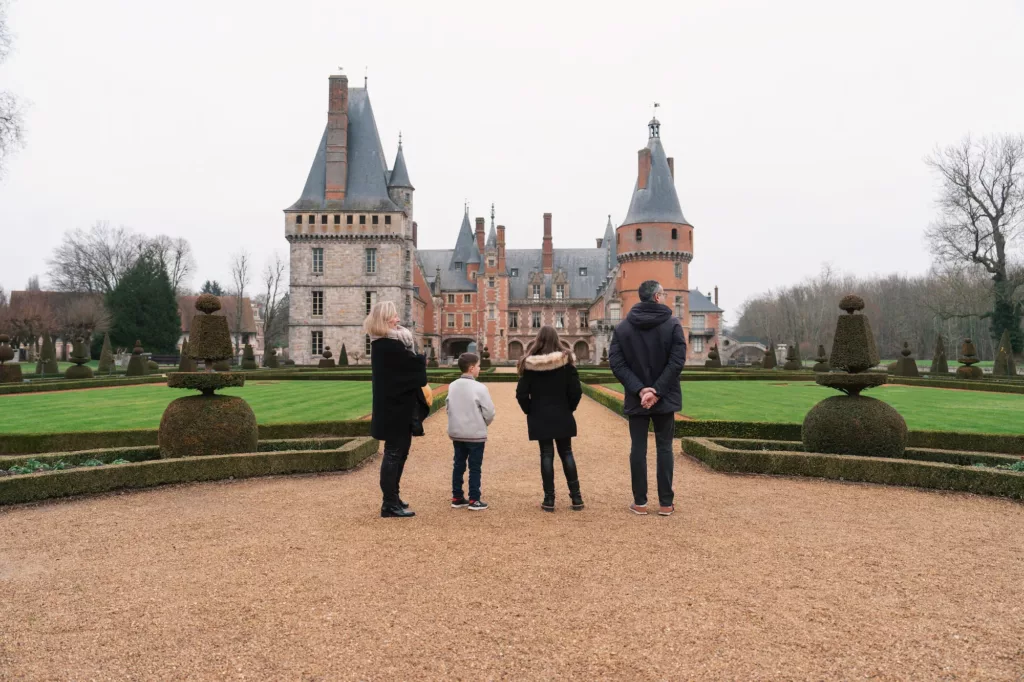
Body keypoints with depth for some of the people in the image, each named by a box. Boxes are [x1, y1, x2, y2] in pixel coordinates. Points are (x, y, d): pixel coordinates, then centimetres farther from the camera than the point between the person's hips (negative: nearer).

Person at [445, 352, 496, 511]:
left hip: (456, 433, 6)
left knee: (458, 465, 13)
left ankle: (457, 498, 19)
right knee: (475, 468, 2)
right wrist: (483, 424, 7)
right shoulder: (479, 388, -15)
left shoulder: (452, 386, 3)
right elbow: (489, 412, -13)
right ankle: (474, 500, 6)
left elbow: (449, 408, 8)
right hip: (476, 434, -6)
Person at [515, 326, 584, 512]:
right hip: (562, 416, 1)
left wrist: (530, 411, 8)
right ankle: (576, 497, 12)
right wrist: (569, 408, 9)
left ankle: (549, 499, 6)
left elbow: (521, 393, -7)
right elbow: (576, 391, -7)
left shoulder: (529, 363, -7)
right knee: (566, 453, 11)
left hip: (539, 417, -1)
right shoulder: (566, 360, -6)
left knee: (546, 455, 5)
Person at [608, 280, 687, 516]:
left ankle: (640, 502, 10)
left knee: (638, 448, 6)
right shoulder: (672, 325, -5)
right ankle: (666, 502, 10)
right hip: (665, 398, -1)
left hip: (636, 399, 2)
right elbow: (677, 361, -14)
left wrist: (639, 389, -11)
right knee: (664, 447, 7)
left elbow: (616, 363, -7)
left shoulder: (622, 327, 2)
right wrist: (657, 391, -15)